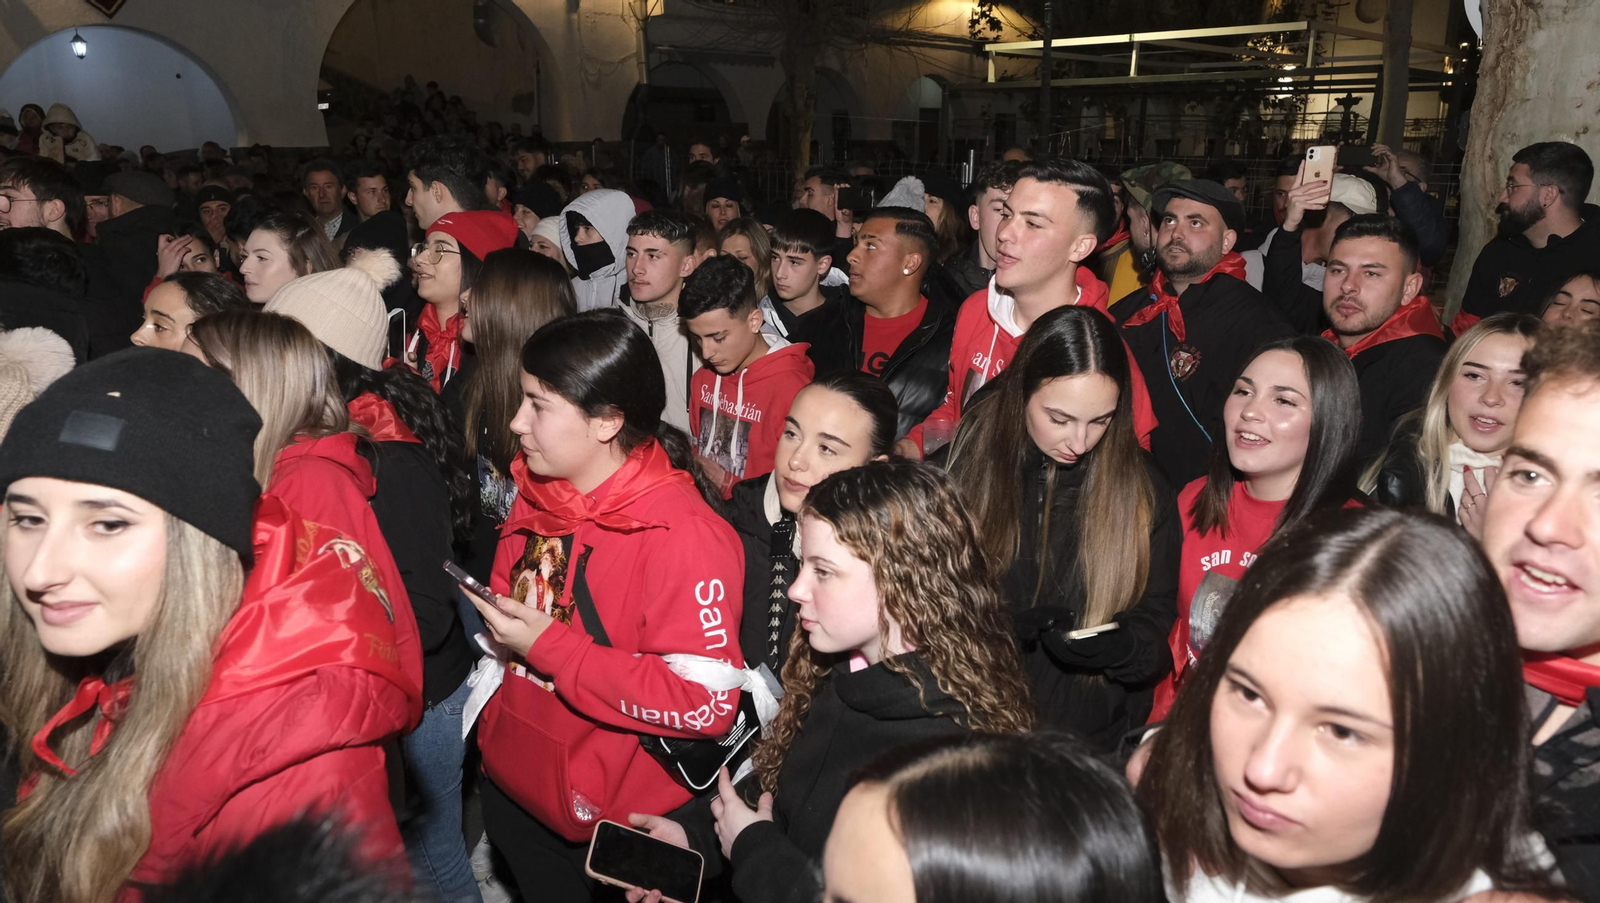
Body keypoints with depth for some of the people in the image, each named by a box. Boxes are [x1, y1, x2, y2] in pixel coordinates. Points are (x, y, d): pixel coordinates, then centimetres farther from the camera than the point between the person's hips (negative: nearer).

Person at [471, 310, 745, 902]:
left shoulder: (682, 535, -25)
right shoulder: (538, 493, -1)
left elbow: (708, 703, -30)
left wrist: (547, 646, -27)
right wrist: (491, 618, -8)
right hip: (510, 783, 7)